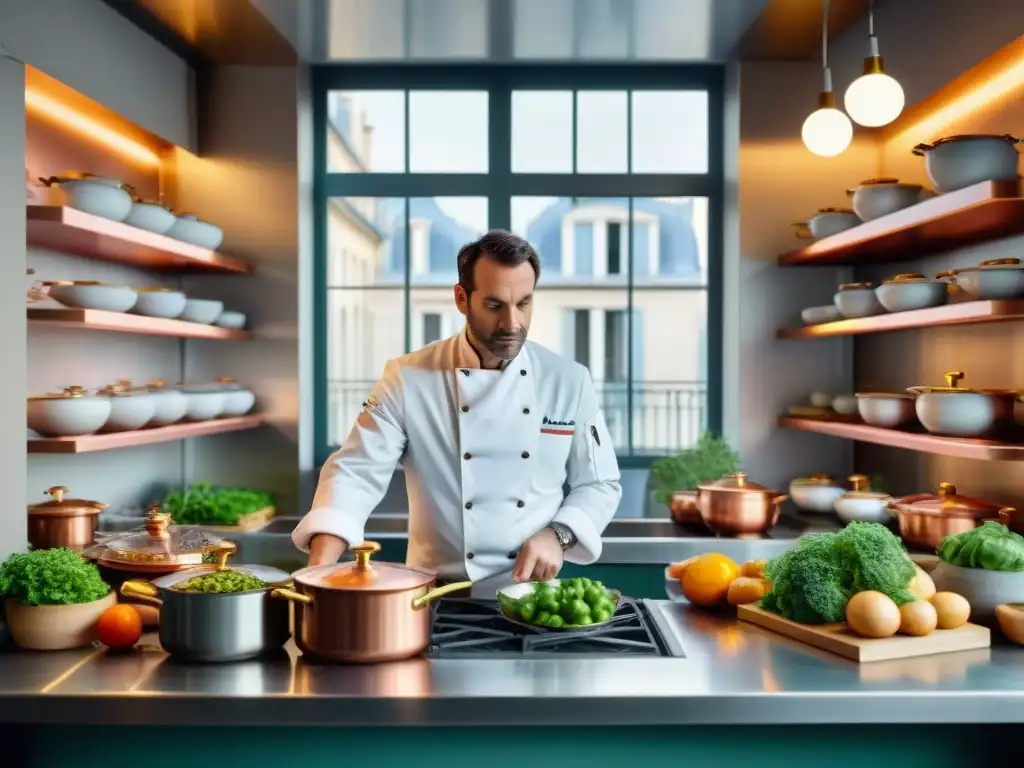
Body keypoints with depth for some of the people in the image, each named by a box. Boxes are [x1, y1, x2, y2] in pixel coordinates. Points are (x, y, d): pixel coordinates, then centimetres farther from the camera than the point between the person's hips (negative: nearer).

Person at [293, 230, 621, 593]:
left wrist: (558, 535, -10)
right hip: (439, 595, -1)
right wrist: (320, 568, -23)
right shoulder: (408, 379, -4)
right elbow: (357, 472, -8)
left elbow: (599, 484, 9)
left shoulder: (569, 381, 1)